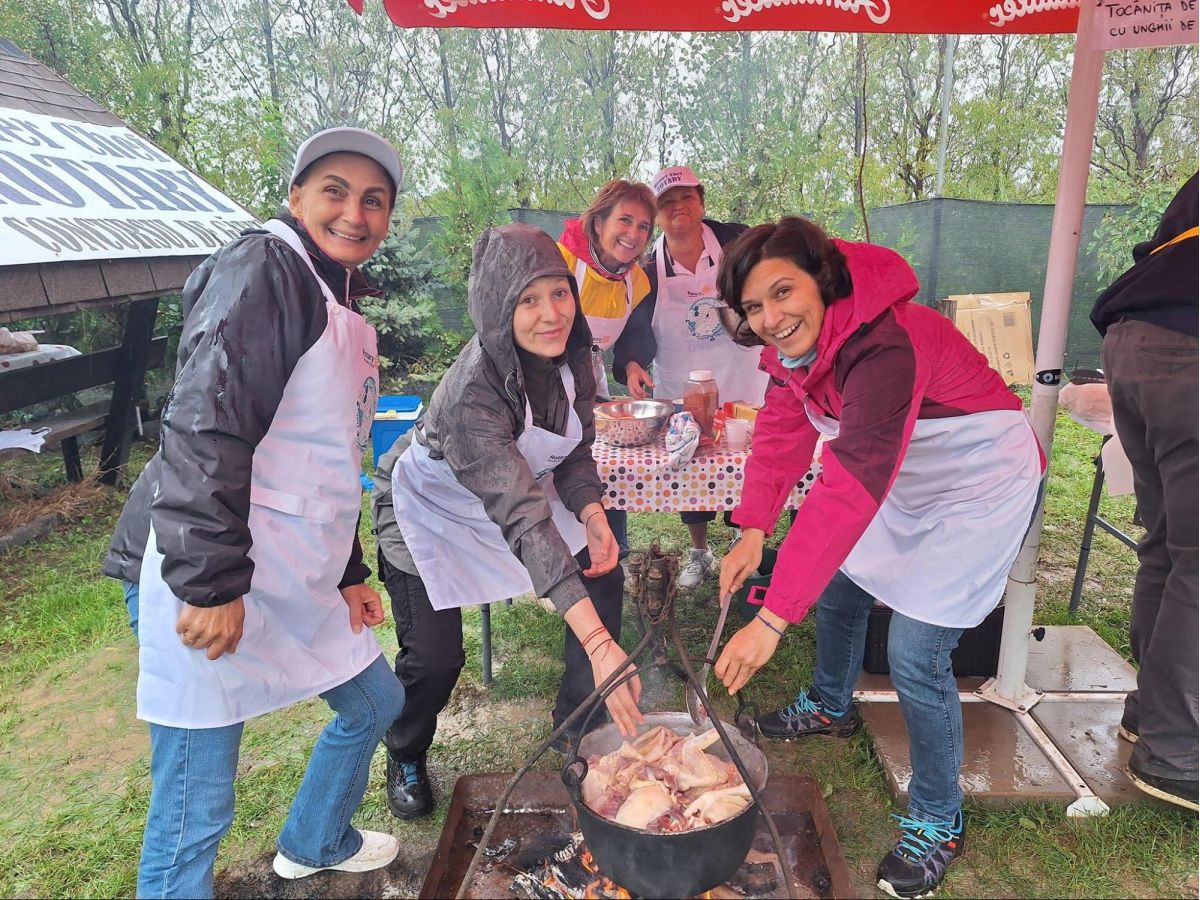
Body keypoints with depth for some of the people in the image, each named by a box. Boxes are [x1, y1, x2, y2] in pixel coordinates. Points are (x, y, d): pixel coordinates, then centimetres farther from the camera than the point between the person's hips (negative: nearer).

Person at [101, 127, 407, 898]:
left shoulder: (346, 310, 17)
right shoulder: (264, 269, -11)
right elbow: (204, 428, -23)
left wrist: (349, 573, 19)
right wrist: (210, 582, -27)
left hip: (295, 577, 10)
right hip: (205, 584, -10)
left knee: (376, 700, 24)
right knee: (196, 809, -1)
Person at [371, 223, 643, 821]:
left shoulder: (572, 355, -18)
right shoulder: (471, 394, -39)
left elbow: (576, 451, -2)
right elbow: (522, 517, -46)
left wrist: (592, 514, -23)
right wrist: (598, 643, -51)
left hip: (519, 484, 6)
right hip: (431, 506, -6)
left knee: (603, 579, -4)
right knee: (433, 657, -10)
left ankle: (579, 727, 16)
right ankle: (405, 759, 25)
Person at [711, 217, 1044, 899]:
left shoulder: (884, 349, -37)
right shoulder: (799, 340, -9)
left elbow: (850, 490, -43)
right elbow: (783, 433, -7)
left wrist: (772, 621, -45)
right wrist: (753, 530, -21)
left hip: (983, 484, -8)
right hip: (905, 477, 9)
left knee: (916, 653, -11)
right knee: (839, 583, 18)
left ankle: (938, 822, 13)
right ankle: (831, 708, 46)